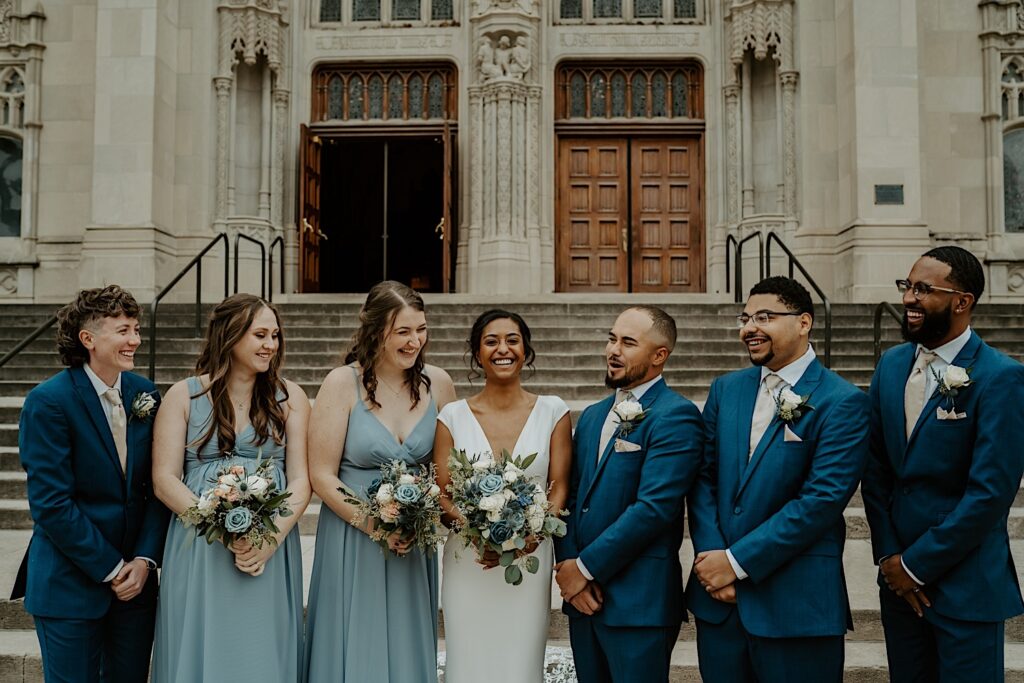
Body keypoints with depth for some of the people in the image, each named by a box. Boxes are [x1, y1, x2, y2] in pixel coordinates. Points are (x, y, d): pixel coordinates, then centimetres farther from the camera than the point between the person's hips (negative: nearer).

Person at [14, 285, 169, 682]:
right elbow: (51, 503, -15)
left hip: (136, 577, 5)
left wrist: (145, 558, -6)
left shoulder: (145, 395, 3)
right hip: (71, 584, -4)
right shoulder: (47, 402, -13)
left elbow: (156, 486, 4)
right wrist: (110, 569, -13)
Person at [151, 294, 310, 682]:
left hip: (272, 550, 1)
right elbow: (164, 480, -2)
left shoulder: (290, 397, 6)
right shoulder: (184, 395, 3)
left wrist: (272, 537, -14)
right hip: (199, 550, -1)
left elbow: (301, 479, 1)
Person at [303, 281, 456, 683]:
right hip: (353, 536, -3)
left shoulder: (438, 384, -1)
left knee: (408, 649, 14)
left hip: (416, 543, 3)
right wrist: (375, 525, -17)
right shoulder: (343, 384, -10)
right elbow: (322, 475, -10)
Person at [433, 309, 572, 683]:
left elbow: (560, 485, 0)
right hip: (468, 562, 0)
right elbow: (441, 494, 1)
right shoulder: (453, 416, 2)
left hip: (531, 559, 0)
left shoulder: (552, 411, 2)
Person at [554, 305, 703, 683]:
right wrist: (567, 565, -5)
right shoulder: (592, 416, 14)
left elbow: (654, 507, -19)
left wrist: (585, 567, -14)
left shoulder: (676, 416, -11)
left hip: (639, 604, -7)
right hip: (582, 596, 7)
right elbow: (571, 497, 10)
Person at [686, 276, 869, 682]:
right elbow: (703, 478, 6)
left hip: (796, 603, -4)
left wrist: (738, 561, -15)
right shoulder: (725, 389, 9)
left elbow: (822, 499, -16)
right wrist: (711, 556, -8)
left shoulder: (843, 402, -9)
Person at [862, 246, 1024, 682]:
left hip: (965, 583, -5)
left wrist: (916, 564, -13)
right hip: (898, 577, 5)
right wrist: (888, 556, -1)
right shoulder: (891, 365, 5)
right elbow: (876, 469, 6)